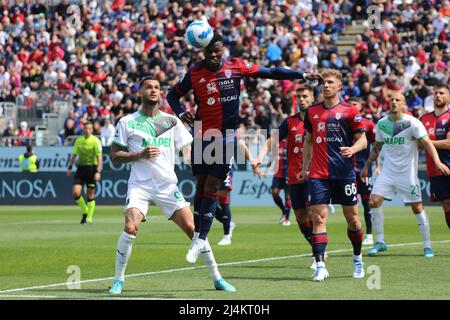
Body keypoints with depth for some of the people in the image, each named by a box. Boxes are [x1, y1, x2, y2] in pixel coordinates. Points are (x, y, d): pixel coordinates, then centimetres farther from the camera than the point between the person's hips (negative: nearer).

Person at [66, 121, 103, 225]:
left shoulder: (95, 141, -7)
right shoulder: (78, 140, 8)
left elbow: (99, 157, -12)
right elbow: (74, 155, 19)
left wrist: (98, 171, -21)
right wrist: (70, 167, 11)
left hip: (92, 168, -4)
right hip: (80, 168, 4)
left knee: (90, 195, 1)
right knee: (75, 192, -10)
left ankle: (89, 218, 12)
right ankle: (85, 211, 12)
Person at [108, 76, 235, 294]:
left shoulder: (171, 121, 11)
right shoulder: (127, 122, 4)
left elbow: (187, 150, 12)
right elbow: (114, 156, 3)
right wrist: (140, 155, -13)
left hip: (167, 185, 2)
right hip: (139, 185, -2)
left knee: (192, 228, -7)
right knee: (130, 228, -23)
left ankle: (217, 278, 4)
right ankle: (118, 280, -8)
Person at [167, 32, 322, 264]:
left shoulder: (236, 67, -3)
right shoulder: (194, 74, -2)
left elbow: (270, 73, 2)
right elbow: (173, 95, 9)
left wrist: (303, 75, 0)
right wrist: (180, 113, -11)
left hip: (226, 137, -1)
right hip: (202, 135, 1)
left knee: (212, 187, -4)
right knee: (200, 186, 4)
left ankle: (201, 239, 0)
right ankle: (198, 236, 13)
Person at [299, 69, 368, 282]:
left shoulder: (349, 111, 0)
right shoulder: (312, 111, 11)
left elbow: (362, 139, 0)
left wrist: (353, 148, -21)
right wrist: (304, 168, 14)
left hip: (344, 173, -2)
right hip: (318, 174, 2)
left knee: (352, 218, 6)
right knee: (318, 218, -9)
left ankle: (358, 258, 28)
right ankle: (320, 265, -12)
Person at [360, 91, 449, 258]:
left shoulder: (413, 123, -10)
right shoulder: (381, 124, 5)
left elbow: (427, 142, -16)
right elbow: (377, 147, 19)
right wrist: (367, 166, 20)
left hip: (407, 172, -4)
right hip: (387, 171, 4)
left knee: (417, 207, -1)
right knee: (373, 201, -9)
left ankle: (427, 246, 10)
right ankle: (380, 242, 3)